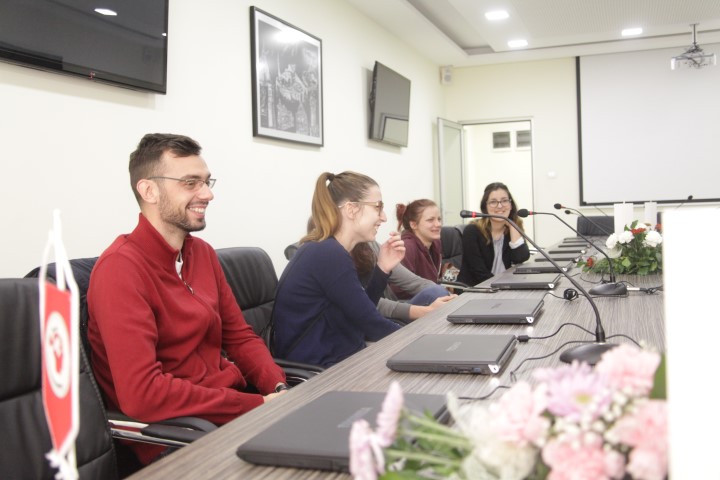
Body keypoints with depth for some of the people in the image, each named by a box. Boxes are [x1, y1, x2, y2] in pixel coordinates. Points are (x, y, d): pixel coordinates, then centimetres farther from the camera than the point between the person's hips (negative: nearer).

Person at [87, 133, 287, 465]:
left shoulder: (203, 253, 8)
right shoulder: (121, 269, -17)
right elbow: (141, 394, -25)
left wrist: (278, 390, -8)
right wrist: (257, 406, -21)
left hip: (232, 407, 8)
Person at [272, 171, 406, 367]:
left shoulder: (325, 250, 7)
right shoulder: (330, 255, -21)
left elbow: (362, 313, 11)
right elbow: (371, 325, -16)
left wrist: (382, 269, 0)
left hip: (332, 359, 9)